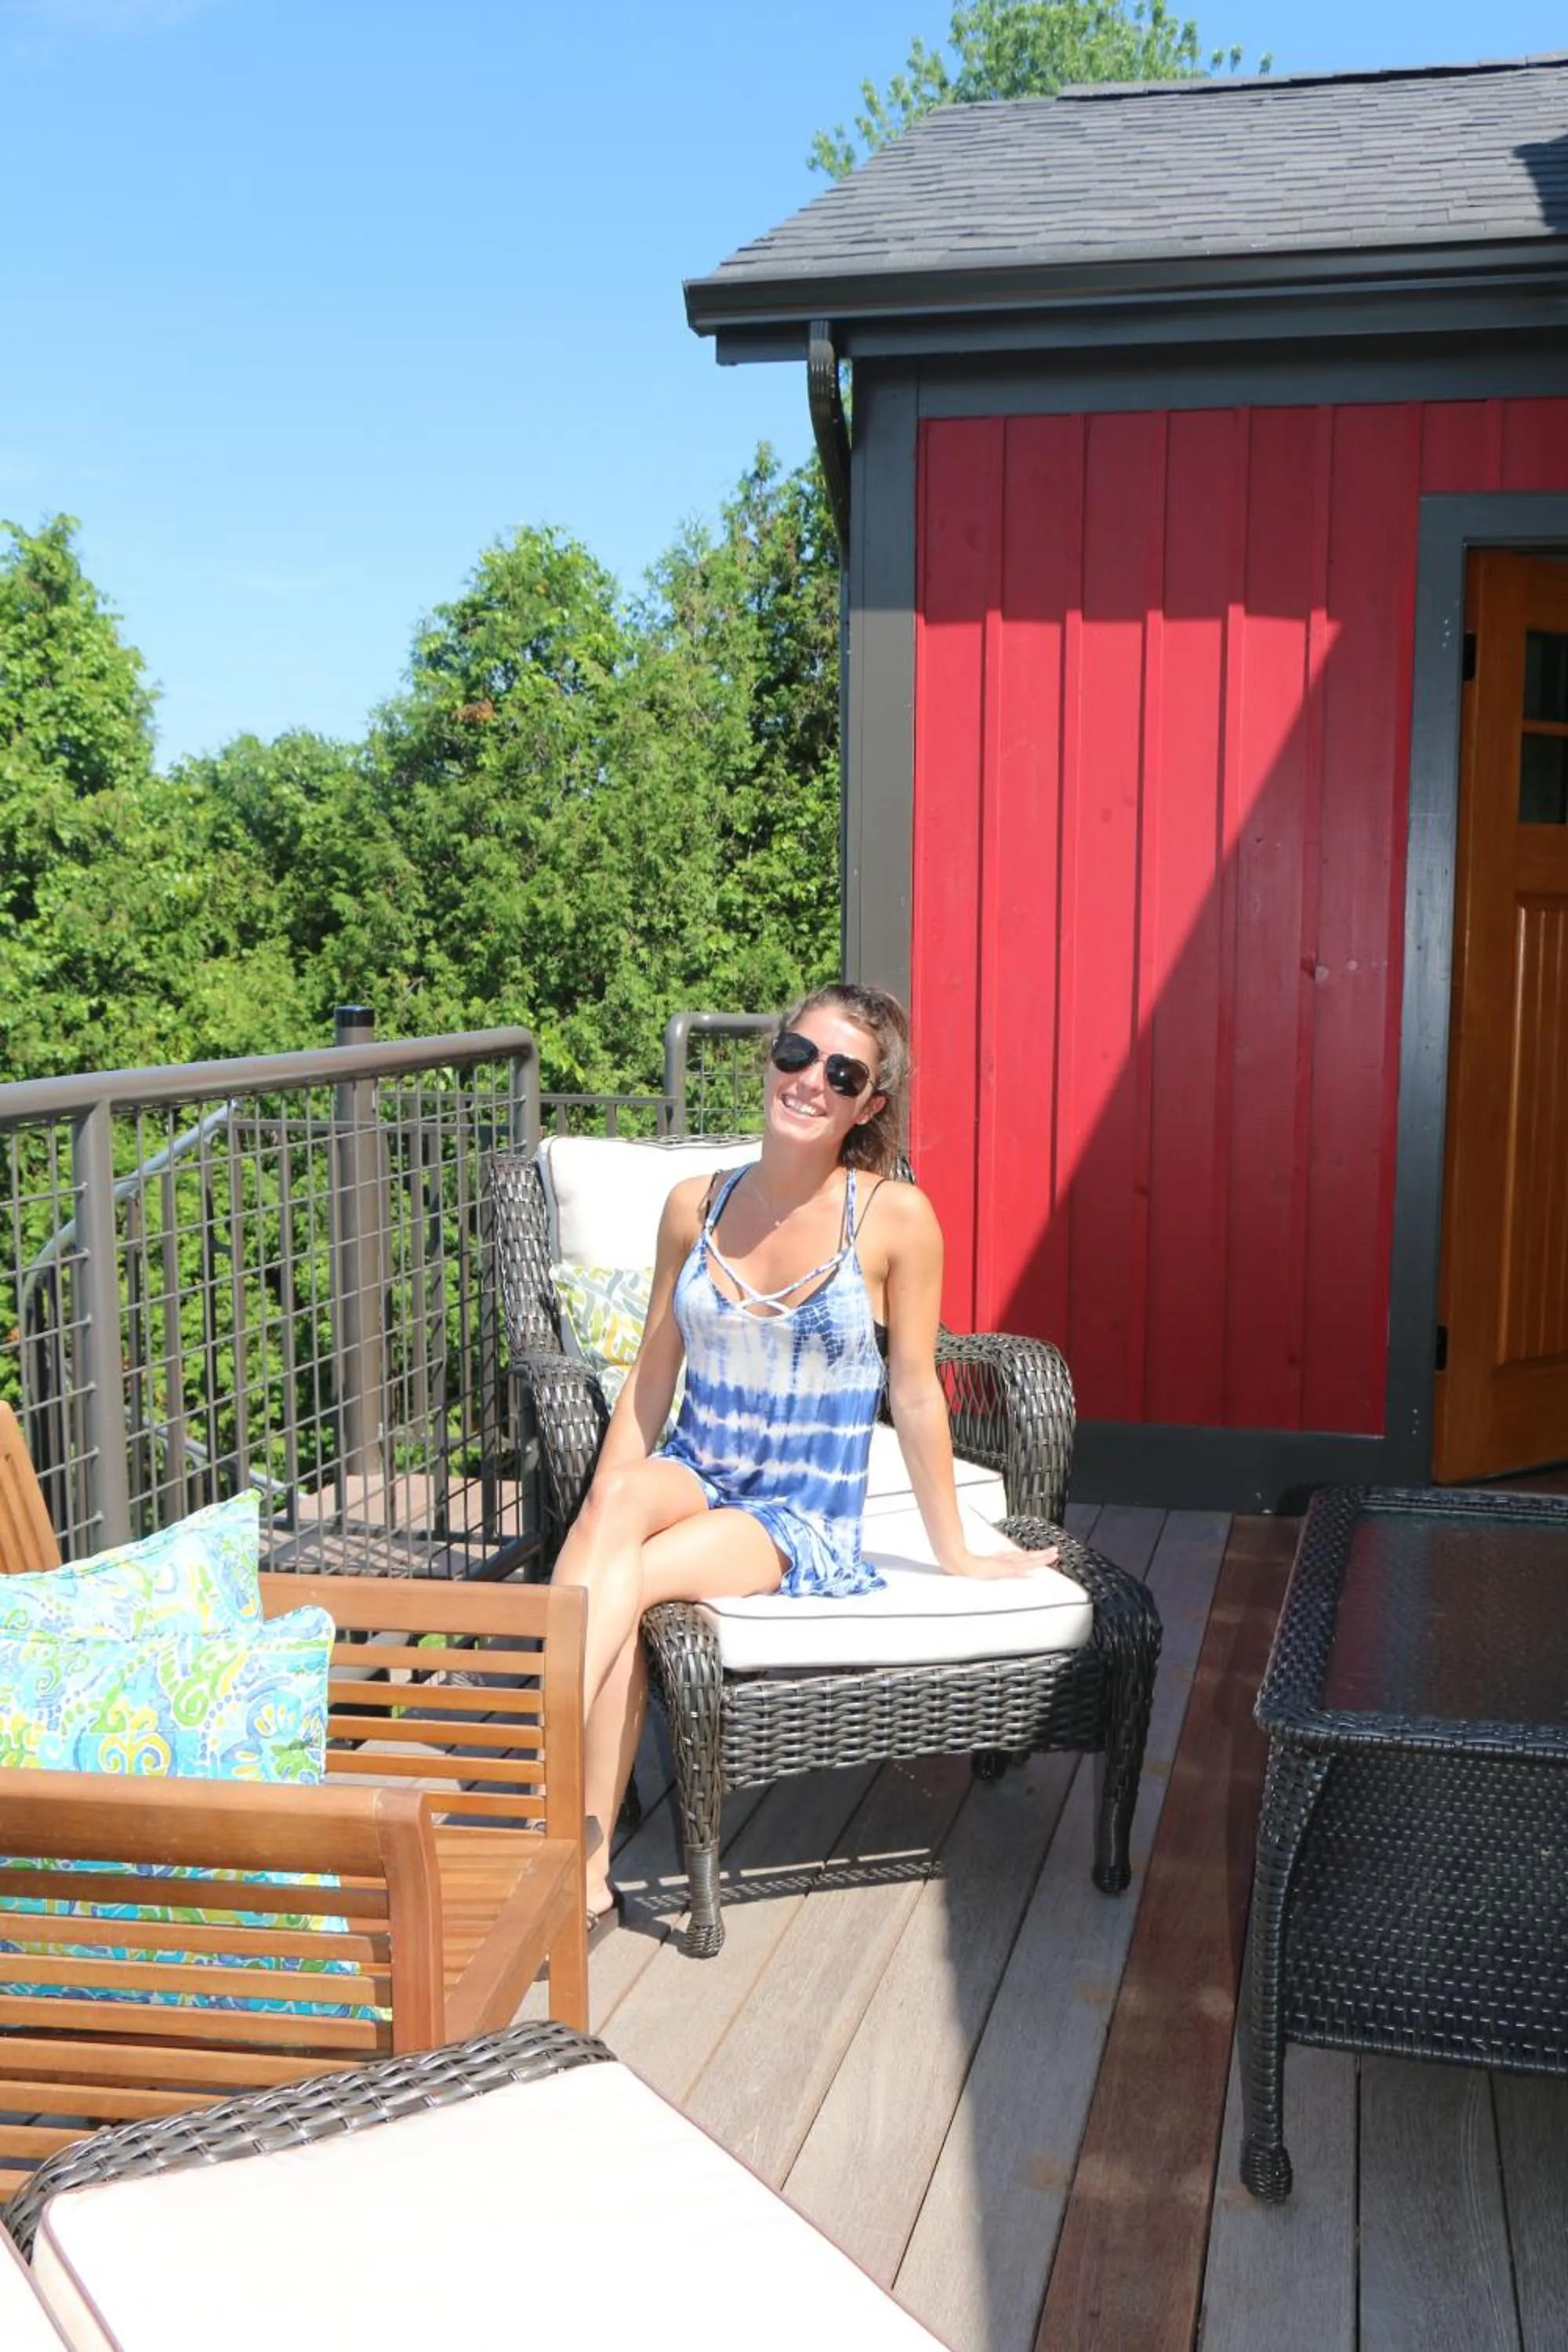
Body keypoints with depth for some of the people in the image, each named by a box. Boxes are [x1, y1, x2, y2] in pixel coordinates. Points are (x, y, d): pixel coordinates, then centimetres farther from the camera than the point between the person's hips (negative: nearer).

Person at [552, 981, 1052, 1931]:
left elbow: (915, 1394, -2)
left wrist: (955, 1555, 4)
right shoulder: (695, 1206, 3)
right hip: (695, 1482, 3)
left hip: (806, 1522, -3)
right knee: (618, 1496, -33)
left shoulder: (895, 1219, -9)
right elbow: (651, 1376, 7)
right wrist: (603, 1518, -3)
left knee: (631, 1582, -31)